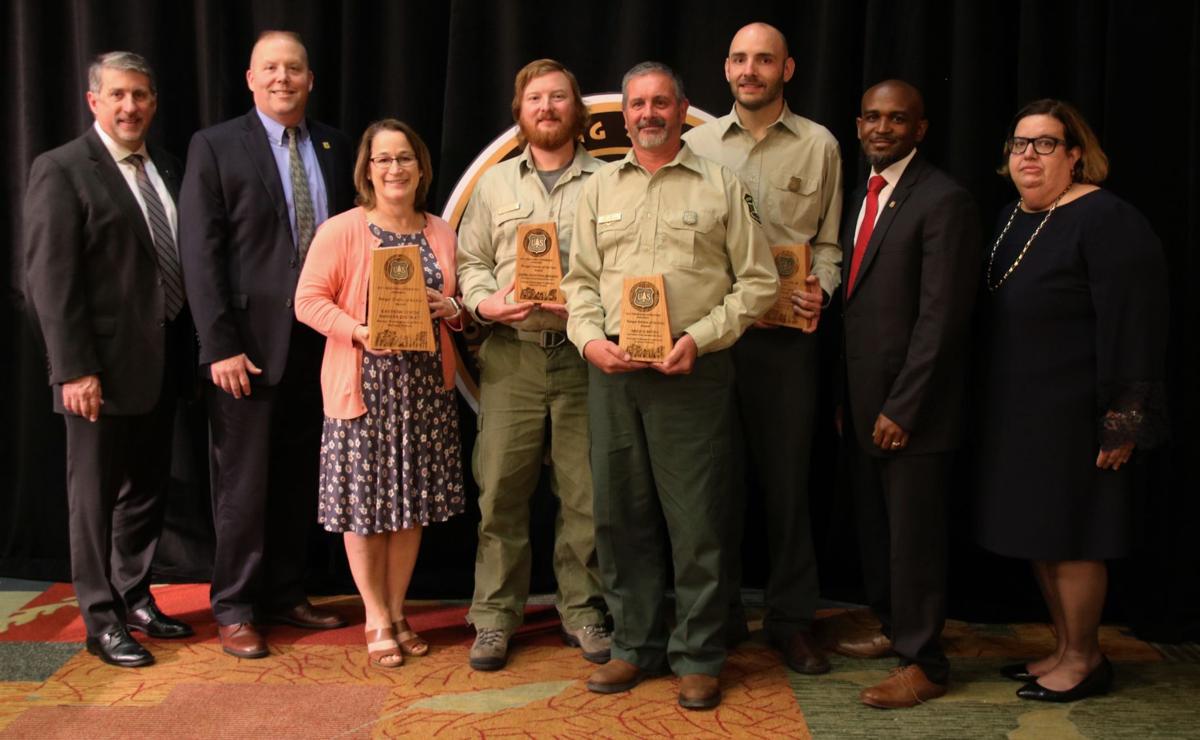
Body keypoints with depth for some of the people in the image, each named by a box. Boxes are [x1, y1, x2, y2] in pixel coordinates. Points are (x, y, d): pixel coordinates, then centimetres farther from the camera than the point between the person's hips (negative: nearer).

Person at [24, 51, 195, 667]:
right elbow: (50, 279, -14)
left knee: (148, 491, 16)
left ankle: (135, 597, 32)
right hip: (104, 367, -7)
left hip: (164, 362, 7)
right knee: (97, 495, 5)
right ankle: (102, 621, 17)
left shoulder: (165, 170, 12)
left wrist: (189, 348, 7)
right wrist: (74, 369, -19)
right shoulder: (61, 170, -8)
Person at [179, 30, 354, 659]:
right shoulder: (215, 146, -3)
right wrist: (221, 347, -14)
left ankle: (285, 594, 27)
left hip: (318, 342, 4)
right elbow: (200, 254, -8)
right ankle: (234, 609, 18)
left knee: (297, 481, 13)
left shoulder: (334, 147, 9)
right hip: (249, 343, -4)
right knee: (244, 484, 4)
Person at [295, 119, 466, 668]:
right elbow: (309, 300, -9)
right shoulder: (340, 230, -5)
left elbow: (458, 308, 18)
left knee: (413, 501, 10)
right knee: (365, 505, 1)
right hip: (364, 385, -4)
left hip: (426, 385, 5)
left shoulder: (441, 233, 11)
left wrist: (450, 309, -5)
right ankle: (377, 619, 17)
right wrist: (361, 331, -22)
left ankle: (397, 612, 25)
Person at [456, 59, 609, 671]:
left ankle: (582, 610, 17)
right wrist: (486, 303, -6)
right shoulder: (494, 184, 15)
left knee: (585, 492, 3)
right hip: (511, 354, 2)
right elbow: (471, 262, 13)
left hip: (583, 355, -1)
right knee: (500, 488, 2)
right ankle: (495, 616, 13)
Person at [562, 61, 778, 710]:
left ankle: (698, 656, 12)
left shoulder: (721, 186, 4)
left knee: (697, 518, 0)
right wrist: (590, 338, -5)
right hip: (611, 368, 4)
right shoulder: (599, 188, 14)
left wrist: (700, 338, -10)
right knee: (619, 513, 9)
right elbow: (580, 280, 13)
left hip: (692, 370, -3)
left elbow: (757, 281, 1)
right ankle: (635, 645, 22)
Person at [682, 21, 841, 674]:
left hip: (787, 334, -1)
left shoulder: (819, 146, 6)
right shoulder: (697, 144, 8)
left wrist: (820, 287, -10)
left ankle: (791, 619, 17)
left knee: (787, 476, 5)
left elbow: (828, 240, 9)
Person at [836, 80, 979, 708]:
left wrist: (901, 408, -18)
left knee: (912, 532, 1)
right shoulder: (862, 196, 14)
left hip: (910, 405, -7)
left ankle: (923, 664, 14)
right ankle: (894, 628, 32)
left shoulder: (943, 201, -12)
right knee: (874, 524, 15)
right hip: (861, 400, 8)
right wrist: (845, 397, 11)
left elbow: (941, 316, -17)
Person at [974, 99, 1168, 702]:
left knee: (1069, 538, 2)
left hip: (1073, 414, -8)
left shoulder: (1106, 220, -14)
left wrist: (1122, 421, -20)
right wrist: (991, 399, 11)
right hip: (1017, 410, 8)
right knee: (1038, 533, 15)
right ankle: (1064, 648, 29)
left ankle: (1085, 661, 18)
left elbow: (1131, 327, -18)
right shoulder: (1012, 218, 11)